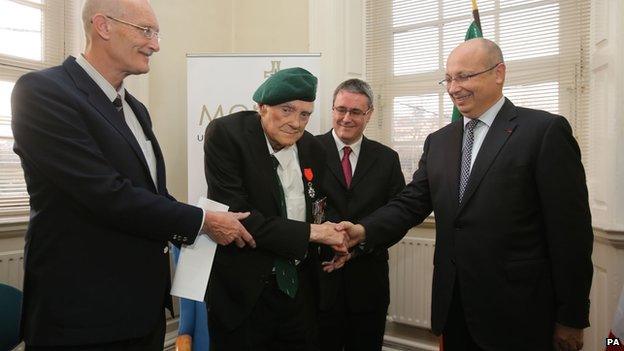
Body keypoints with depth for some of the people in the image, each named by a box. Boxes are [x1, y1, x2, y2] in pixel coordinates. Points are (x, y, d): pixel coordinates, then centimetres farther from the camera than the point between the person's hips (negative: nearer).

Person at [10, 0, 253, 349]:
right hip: (84, 315, -7)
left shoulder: (136, 109, 12)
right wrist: (202, 221, -14)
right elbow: (108, 196, -23)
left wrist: (210, 230, 1)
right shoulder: (43, 91, -14)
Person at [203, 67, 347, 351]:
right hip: (244, 292, -4)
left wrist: (331, 237, -2)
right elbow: (236, 216, -21)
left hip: (298, 289, 5)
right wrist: (310, 232, -19)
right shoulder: (224, 134, -13)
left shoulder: (313, 149, 3)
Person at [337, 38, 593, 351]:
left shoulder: (545, 130, -9)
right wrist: (365, 230, -15)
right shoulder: (438, 141, 9)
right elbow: (411, 203, 3)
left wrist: (571, 318, -8)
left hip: (517, 311, -4)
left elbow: (571, 229, -10)